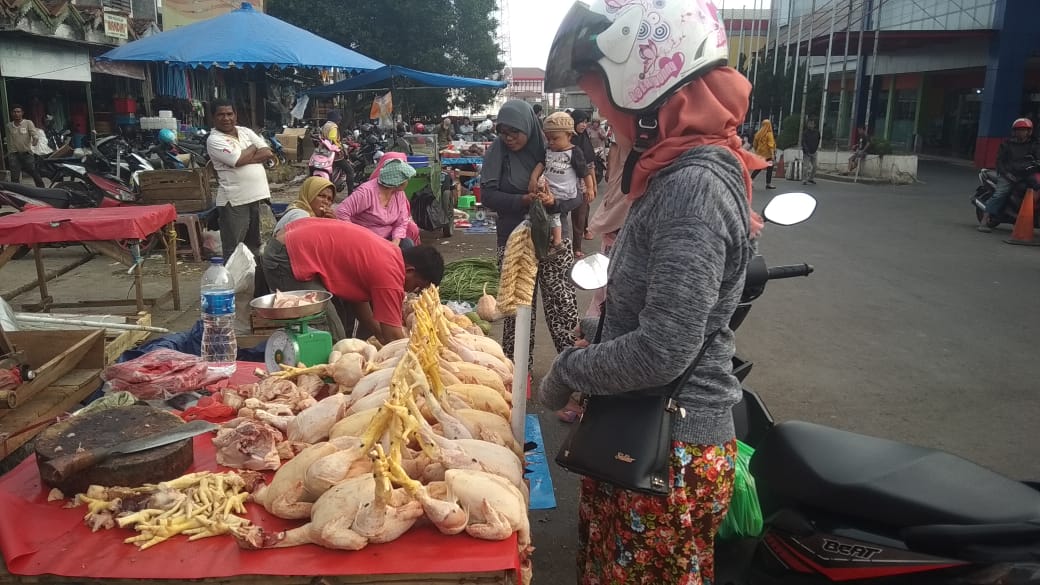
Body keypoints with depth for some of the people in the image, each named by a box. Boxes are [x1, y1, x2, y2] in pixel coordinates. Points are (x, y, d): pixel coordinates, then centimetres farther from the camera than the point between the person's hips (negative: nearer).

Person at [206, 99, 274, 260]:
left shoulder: (245, 131, 13)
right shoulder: (214, 140, -6)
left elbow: (268, 153, 3)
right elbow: (239, 160, -18)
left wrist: (246, 157, -10)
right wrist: (253, 148, 0)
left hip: (259, 195, 6)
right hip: (235, 200, -6)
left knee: (255, 245, 17)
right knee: (233, 249, -1)